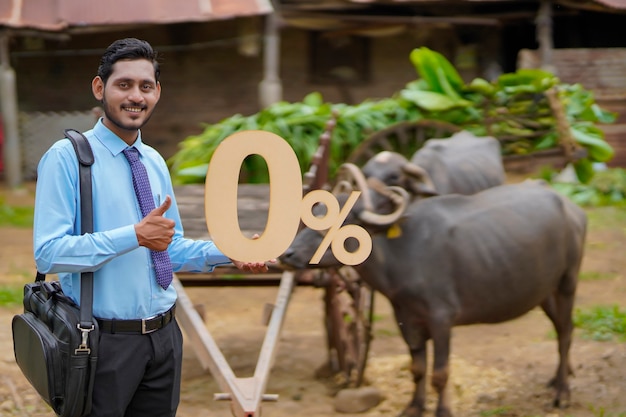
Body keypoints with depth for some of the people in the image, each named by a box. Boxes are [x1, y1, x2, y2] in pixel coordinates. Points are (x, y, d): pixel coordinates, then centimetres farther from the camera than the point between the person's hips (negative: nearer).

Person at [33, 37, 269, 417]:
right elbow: (48, 253, -19)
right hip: (104, 341, -6)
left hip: (164, 338, 6)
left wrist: (226, 252, 1)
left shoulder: (155, 163, 12)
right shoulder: (67, 157, -10)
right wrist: (135, 235, -25)